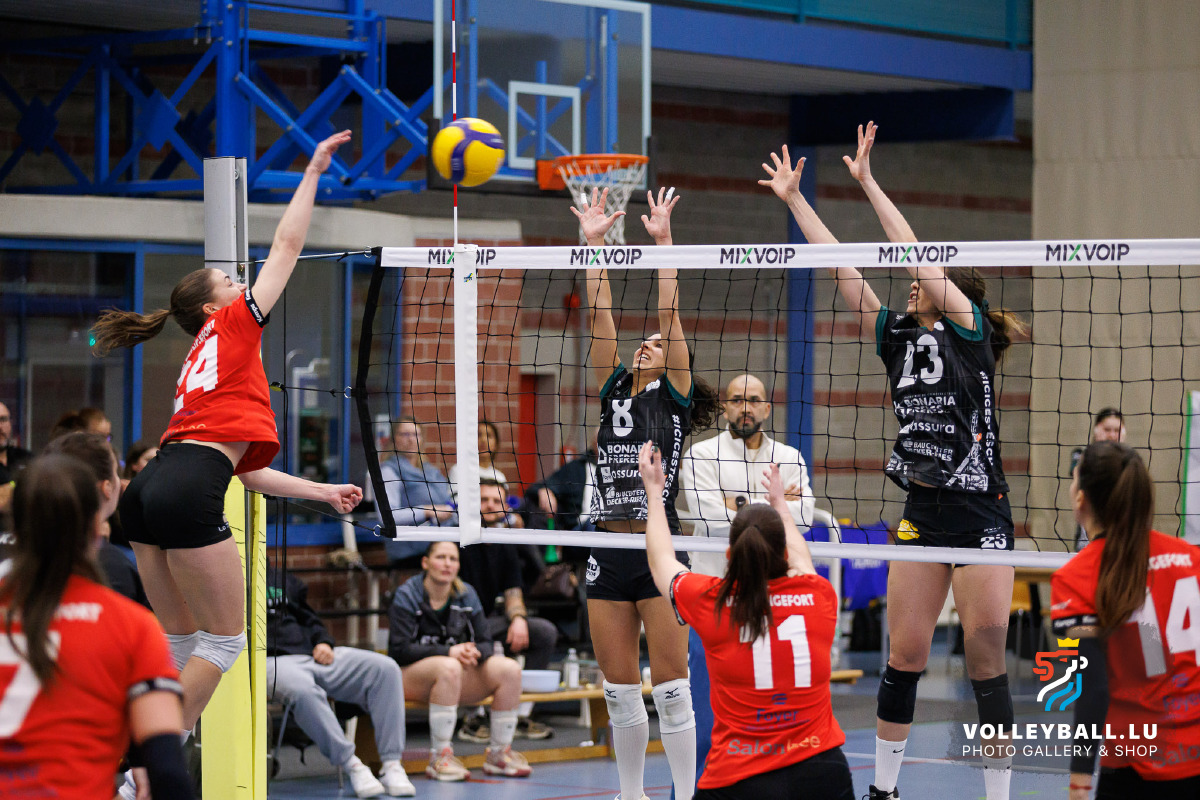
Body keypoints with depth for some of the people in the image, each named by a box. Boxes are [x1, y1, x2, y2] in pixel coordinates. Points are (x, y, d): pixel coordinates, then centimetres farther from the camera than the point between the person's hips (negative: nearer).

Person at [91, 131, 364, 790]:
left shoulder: (201, 366, 31)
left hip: (148, 488, 8)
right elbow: (287, 244, 11)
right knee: (225, 637, 2)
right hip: (189, 492, -8)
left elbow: (249, 470, 30)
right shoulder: (234, 324, 11)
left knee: (181, 639, 16)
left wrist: (325, 493, 33)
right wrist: (314, 171, 19)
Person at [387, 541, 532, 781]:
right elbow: (399, 650, -17)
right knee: (448, 668, -39)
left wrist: (472, 653, -21)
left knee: (509, 669, -19)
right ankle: (439, 757, -34)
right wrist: (448, 652, -25)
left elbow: (485, 643, 5)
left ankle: (499, 753, -9)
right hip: (411, 676, -5)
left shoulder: (466, 595, 6)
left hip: (461, 676, 5)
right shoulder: (406, 596, -8)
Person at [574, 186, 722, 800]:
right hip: (608, 555, 5)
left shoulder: (674, 399, 3)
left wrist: (663, 241, -9)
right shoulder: (614, 393, 13)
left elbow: (669, 315, -4)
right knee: (619, 691, 9)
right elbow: (601, 316, 8)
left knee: (670, 689, -4)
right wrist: (593, 242, 2)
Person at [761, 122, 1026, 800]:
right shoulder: (899, 337, 10)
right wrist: (794, 198, 9)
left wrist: (868, 182, -9)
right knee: (905, 655, 6)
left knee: (987, 660, -4)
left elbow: (917, 255, -11)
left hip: (980, 510, -5)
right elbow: (844, 266, 10)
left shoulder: (970, 330, -4)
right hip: (922, 510, 5)